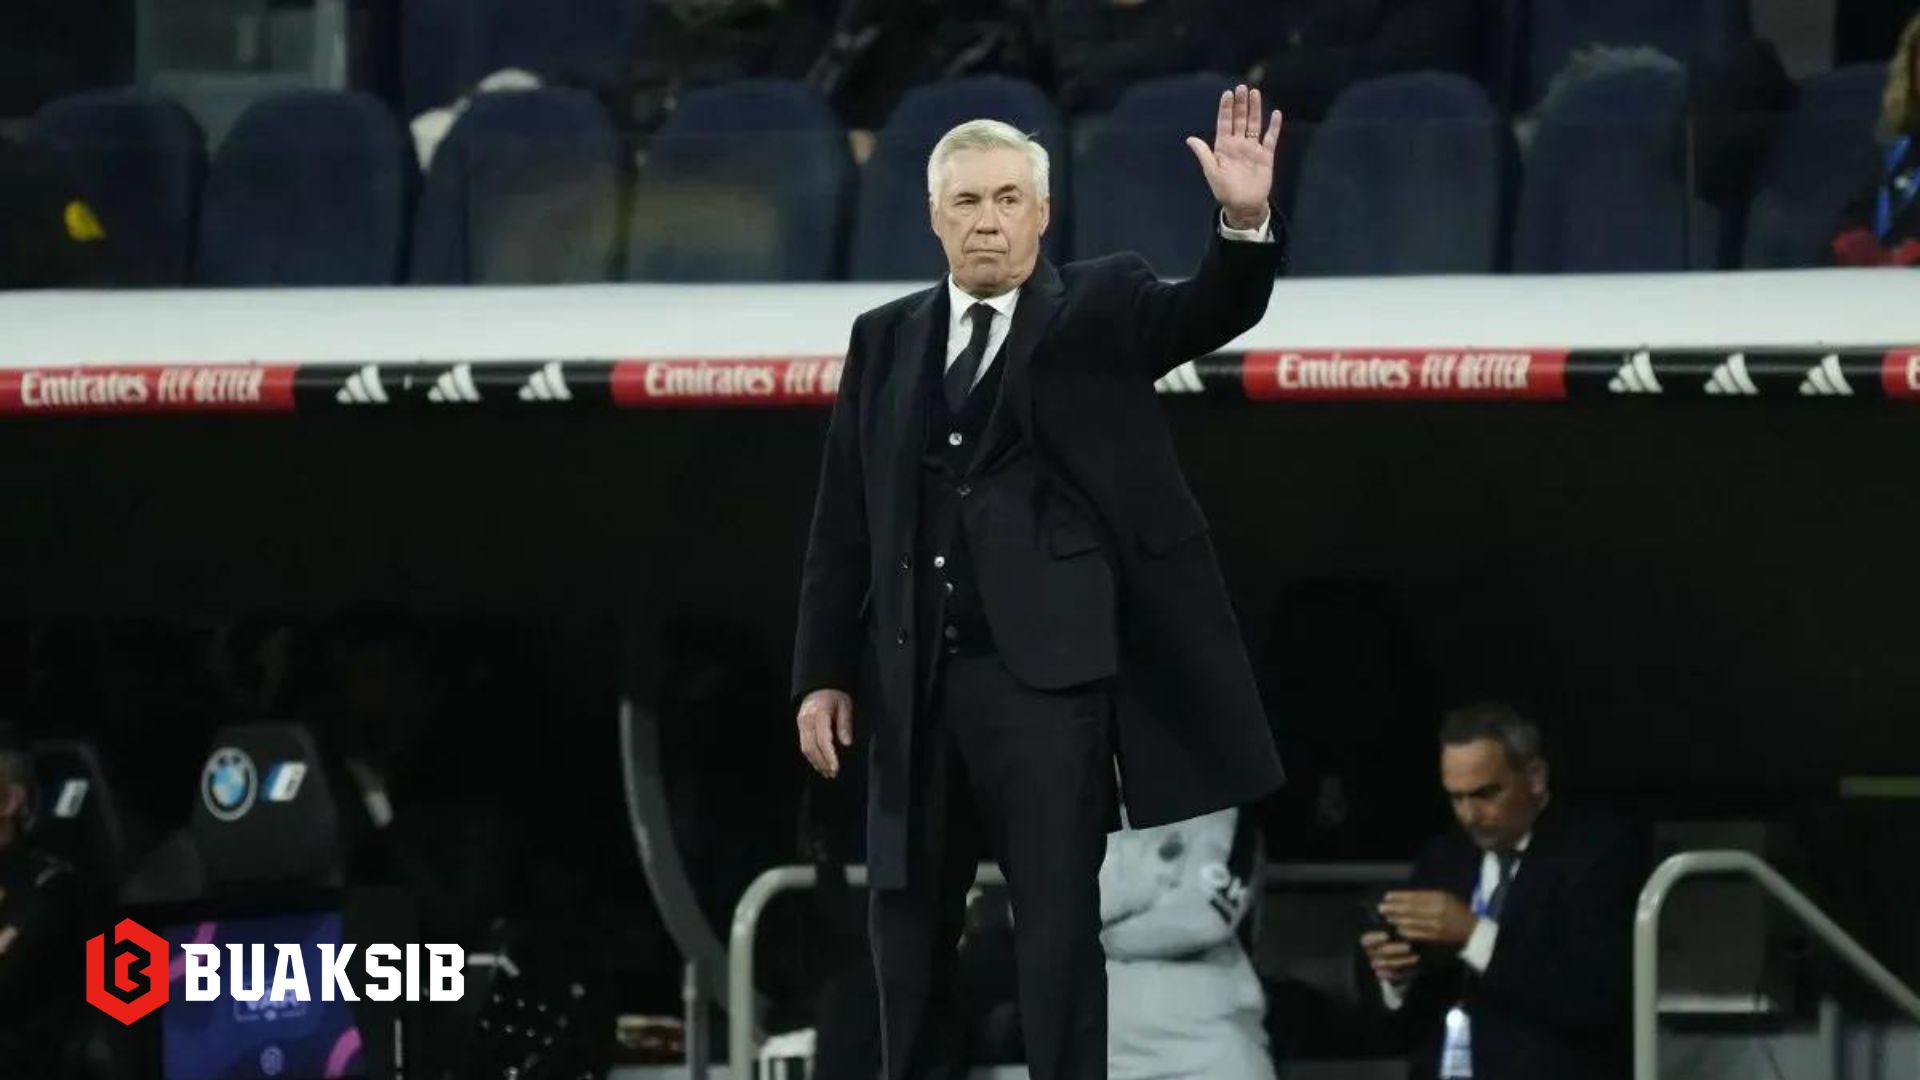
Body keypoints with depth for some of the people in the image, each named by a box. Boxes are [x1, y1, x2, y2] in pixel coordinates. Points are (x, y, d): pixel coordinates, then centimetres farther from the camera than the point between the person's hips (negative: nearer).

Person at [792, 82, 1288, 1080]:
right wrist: (823, 671, 7)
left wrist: (1244, 223, -37)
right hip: (916, 677, 4)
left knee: (1058, 919, -3)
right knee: (907, 912, 11)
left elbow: (1210, 314, -17)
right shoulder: (885, 341, 10)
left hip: (1046, 670, -4)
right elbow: (844, 521, 12)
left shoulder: (1098, 311, 1)